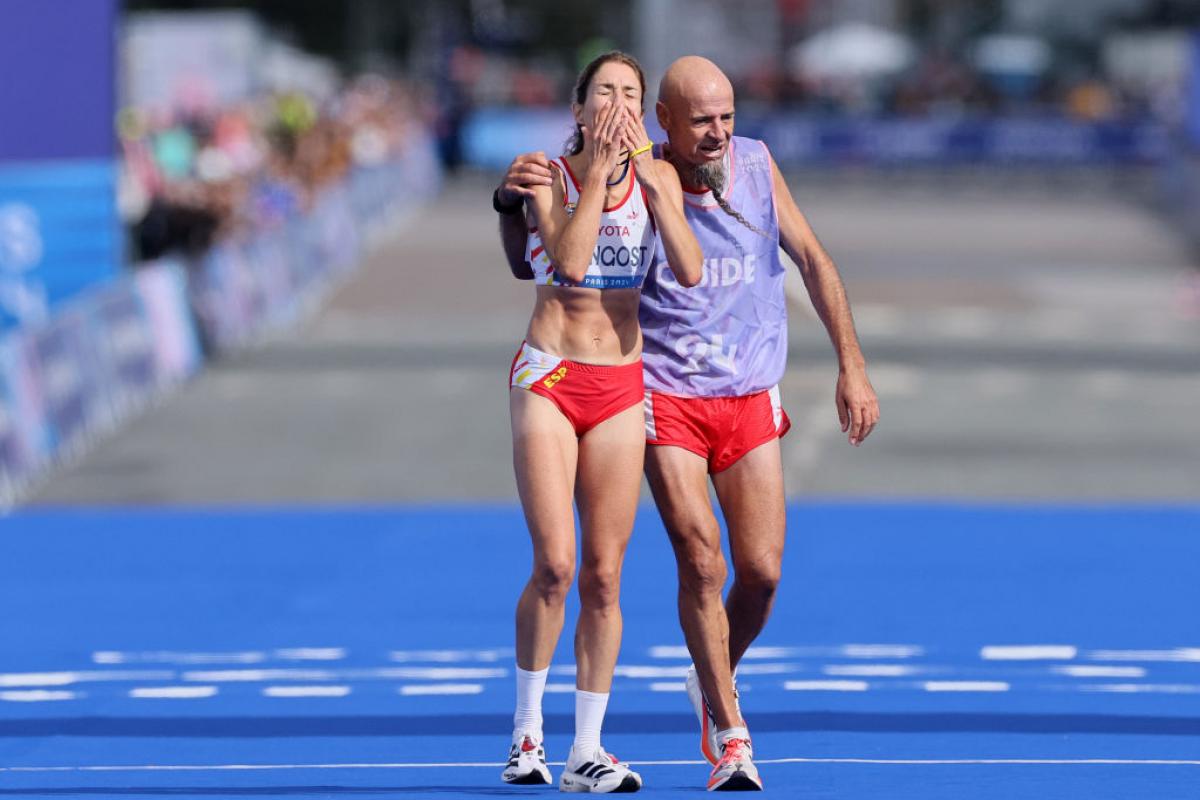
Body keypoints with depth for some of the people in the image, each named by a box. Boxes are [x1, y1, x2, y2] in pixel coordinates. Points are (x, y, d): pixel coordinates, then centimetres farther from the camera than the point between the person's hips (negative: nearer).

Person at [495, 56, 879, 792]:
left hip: (750, 400, 2)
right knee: (701, 562, -14)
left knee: (762, 572, -2)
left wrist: (853, 367, 1)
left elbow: (815, 262, 6)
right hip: (667, 400, -2)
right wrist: (512, 201, -23)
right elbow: (530, 266, -1)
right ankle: (730, 737, -4)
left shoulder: (757, 166, -2)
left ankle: (712, 684, 28)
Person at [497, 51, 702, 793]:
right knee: (555, 565, -12)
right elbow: (571, 259, -21)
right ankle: (527, 727, 5)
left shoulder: (657, 177, 3)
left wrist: (649, 174, -16)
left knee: (604, 576, 1)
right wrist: (600, 168, -19)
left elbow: (690, 272, -12)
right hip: (549, 377, -3)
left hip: (621, 389, 3)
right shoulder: (548, 174, -5)